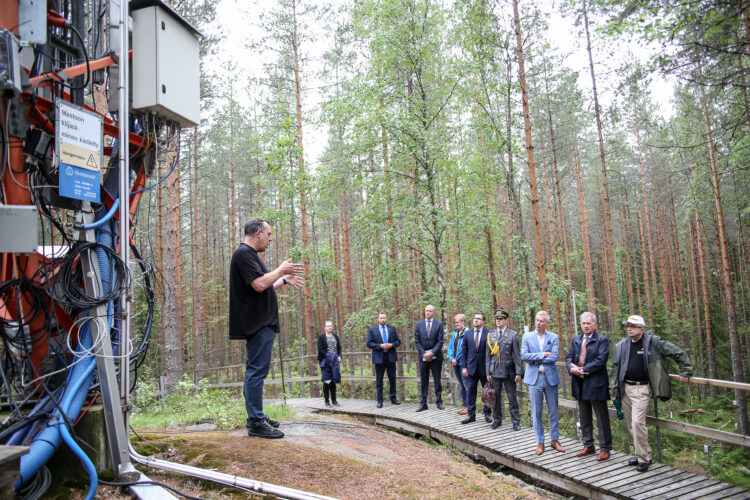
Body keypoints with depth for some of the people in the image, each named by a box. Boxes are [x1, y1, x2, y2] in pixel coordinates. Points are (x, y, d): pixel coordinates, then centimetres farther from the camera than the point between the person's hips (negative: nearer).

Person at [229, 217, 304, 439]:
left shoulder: (250, 254, 21)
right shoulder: (244, 253, -13)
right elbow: (259, 284, -23)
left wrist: (285, 280, 20)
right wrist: (281, 270, -10)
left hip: (262, 323, 11)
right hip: (257, 323, -11)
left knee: (255, 370, 15)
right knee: (257, 370, -9)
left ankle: (256, 416, 24)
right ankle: (256, 423, -4)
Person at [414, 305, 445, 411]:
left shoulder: (439, 324, 0)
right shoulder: (418, 325, 5)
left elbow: (440, 341, -4)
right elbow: (417, 341, 3)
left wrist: (432, 353, -15)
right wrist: (424, 353, -8)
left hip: (435, 356, -1)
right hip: (423, 356, 1)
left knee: (437, 380, 6)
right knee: (423, 381, 5)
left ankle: (439, 402, 15)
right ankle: (423, 403, 9)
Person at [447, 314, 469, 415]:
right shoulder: (454, 333, 11)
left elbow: (464, 348, -16)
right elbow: (450, 347, 11)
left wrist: (456, 359, -11)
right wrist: (451, 359, -3)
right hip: (455, 363, 8)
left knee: (466, 385, -4)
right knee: (461, 385, 15)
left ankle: (468, 406, 4)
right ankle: (464, 405, 23)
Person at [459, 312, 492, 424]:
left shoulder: (489, 334, -5)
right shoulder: (467, 334, 6)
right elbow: (464, 352, 7)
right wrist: (464, 367, 0)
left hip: (485, 368, -2)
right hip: (471, 368, 3)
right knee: (471, 391, 6)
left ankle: (488, 414, 22)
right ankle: (471, 414, 15)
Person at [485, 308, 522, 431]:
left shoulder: (513, 335, -1)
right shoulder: (490, 335, 7)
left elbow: (517, 355, -2)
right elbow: (488, 355, 9)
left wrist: (518, 372, -6)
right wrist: (488, 372, 5)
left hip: (508, 371, -2)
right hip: (495, 372, 3)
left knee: (512, 397, 3)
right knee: (496, 397, 9)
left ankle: (516, 422, 13)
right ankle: (497, 419, 22)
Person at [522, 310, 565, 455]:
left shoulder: (554, 337, 1)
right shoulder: (527, 337, 3)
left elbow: (554, 357, -11)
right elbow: (524, 355, -8)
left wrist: (534, 360, -11)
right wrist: (542, 354, -14)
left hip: (550, 377, 0)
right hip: (534, 378, 0)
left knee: (553, 411, 9)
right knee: (536, 412, 5)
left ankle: (554, 440, 24)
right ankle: (540, 442, 15)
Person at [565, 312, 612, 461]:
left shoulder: (602, 340, -7)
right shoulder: (575, 340, 12)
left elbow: (601, 360, -17)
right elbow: (569, 357, 8)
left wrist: (583, 369, -18)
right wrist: (572, 368, -13)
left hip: (596, 384, -6)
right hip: (580, 384, 6)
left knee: (602, 418, 3)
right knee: (584, 418, 15)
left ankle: (605, 448, 14)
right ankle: (588, 446, 27)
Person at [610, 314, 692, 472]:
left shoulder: (652, 342, -7)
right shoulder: (621, 345, 6)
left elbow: (679, 353, 0)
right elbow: (615, 368, 11)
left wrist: (685, 372, 1)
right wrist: (614, 390, 9)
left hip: (641, 389, -5)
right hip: (625, 388, 5)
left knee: (637, 422, -14)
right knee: (631, 424, 11)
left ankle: (643, 458, 1)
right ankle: (642, 454, 26)